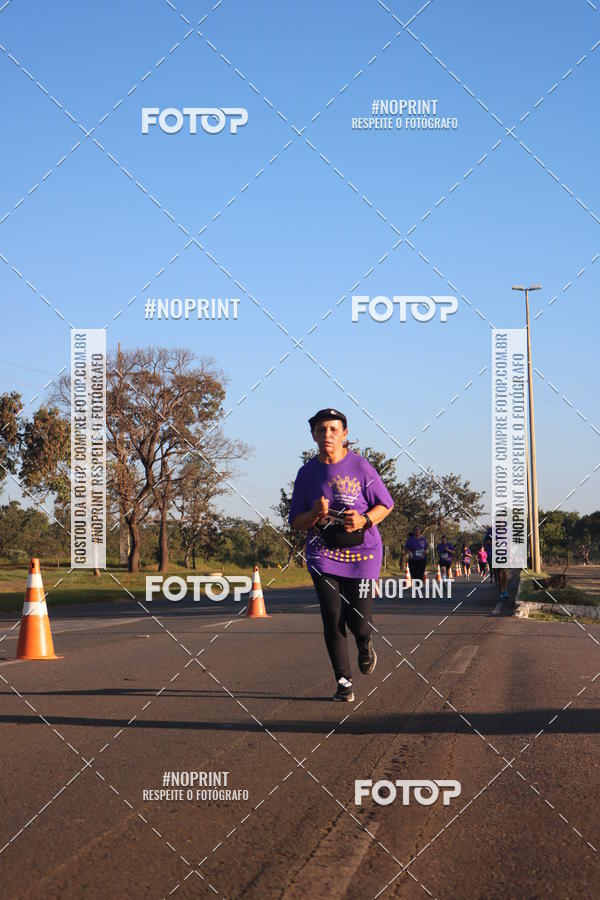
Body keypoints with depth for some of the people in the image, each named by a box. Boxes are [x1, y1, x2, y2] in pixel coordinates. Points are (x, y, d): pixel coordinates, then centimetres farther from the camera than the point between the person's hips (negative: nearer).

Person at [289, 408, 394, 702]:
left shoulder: (360, 466, -4)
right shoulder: (307, 473, 2)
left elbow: (386, 504, 3)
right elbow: (296, 522, 7)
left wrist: (364, 520, -16)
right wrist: (315, 514, -15)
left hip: (362, 550, -2)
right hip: (323, 554, 2)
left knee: (359, 620, -6)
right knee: (332, 618, -6)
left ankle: (365, 645, 31)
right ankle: (343, 681, 6)